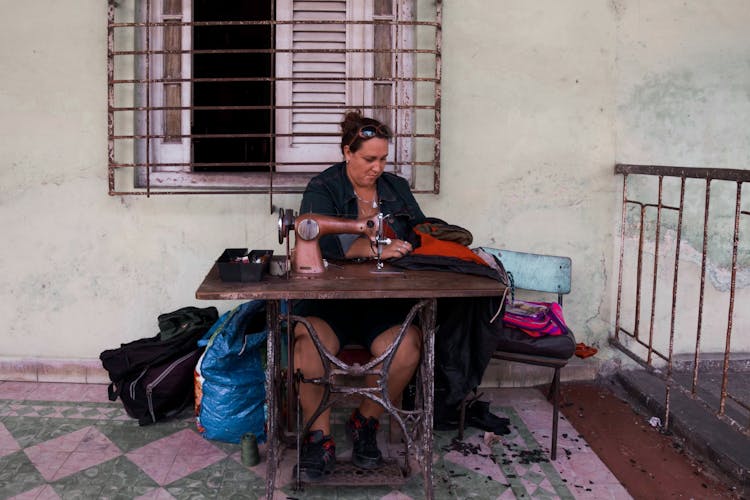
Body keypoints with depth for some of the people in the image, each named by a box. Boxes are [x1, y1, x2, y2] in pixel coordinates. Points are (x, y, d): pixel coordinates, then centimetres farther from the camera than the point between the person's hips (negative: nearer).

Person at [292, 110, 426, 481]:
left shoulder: (397, 188, 16)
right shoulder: (322, 189, 1)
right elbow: (319, 242, -16)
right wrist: (376, 249, -27)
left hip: (385, 298, 3)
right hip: (329, 295, -3)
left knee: (407, 345, -27)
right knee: (309, 341, -32)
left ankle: (365, 424, 0)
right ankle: (320, 438, -10)